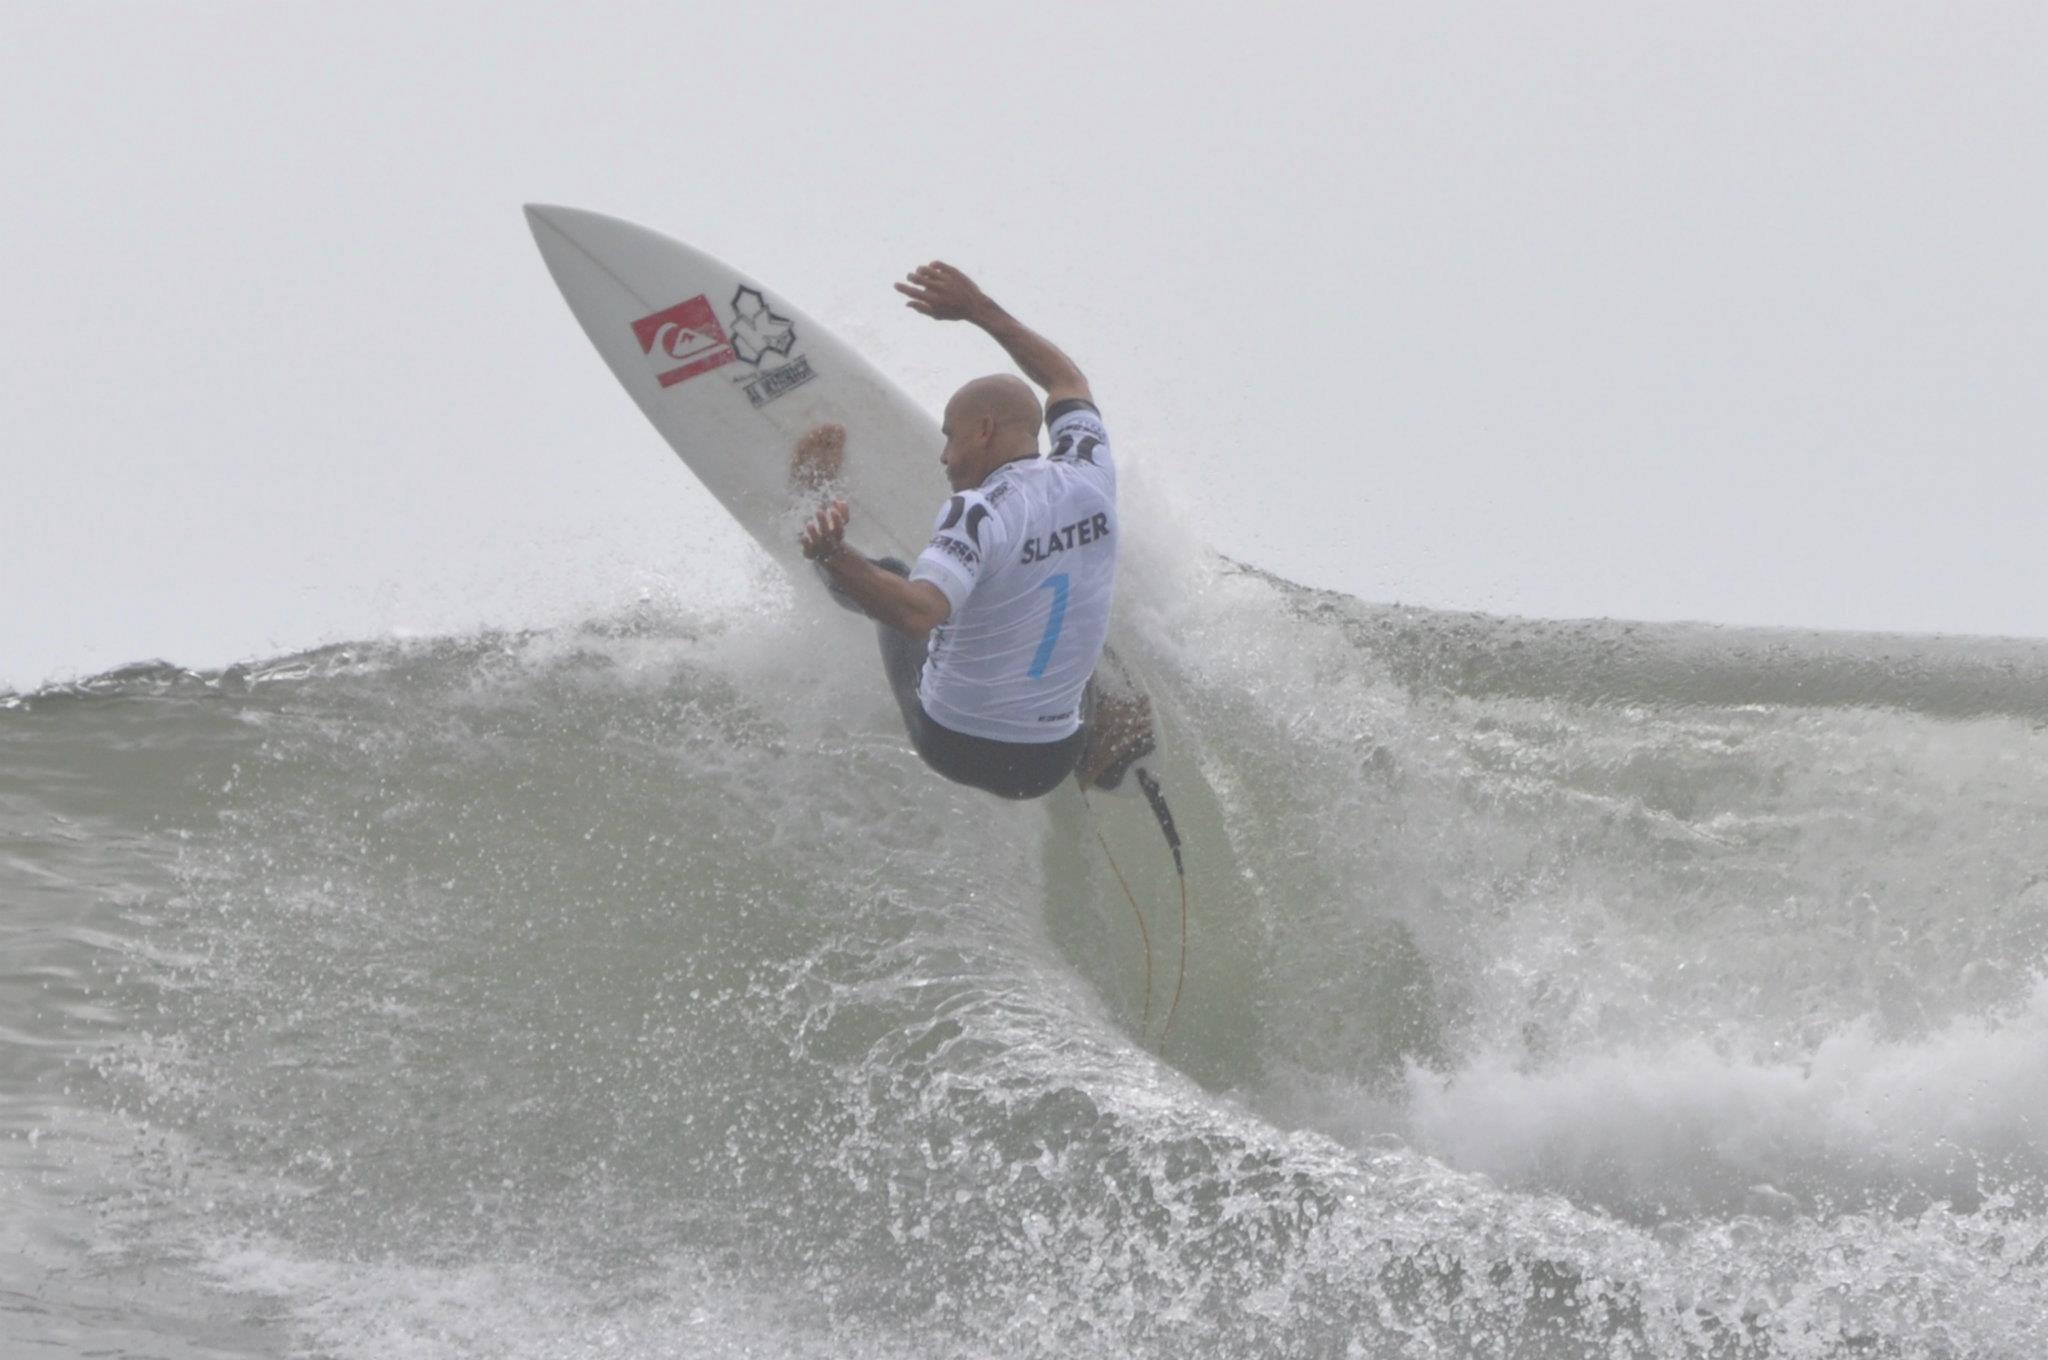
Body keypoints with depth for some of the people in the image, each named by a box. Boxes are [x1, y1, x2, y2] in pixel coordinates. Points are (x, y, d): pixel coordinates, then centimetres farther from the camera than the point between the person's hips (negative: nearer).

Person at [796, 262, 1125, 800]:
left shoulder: (979, 515, -24)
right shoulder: (1091, 476, -6)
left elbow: (918, 611, -43)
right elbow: (1068, 382, 17)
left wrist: (831, 556, -52)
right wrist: (978, 310, 23)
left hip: (956, 748, -3)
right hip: (1050, 765, 3)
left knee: (890, 576, 27)